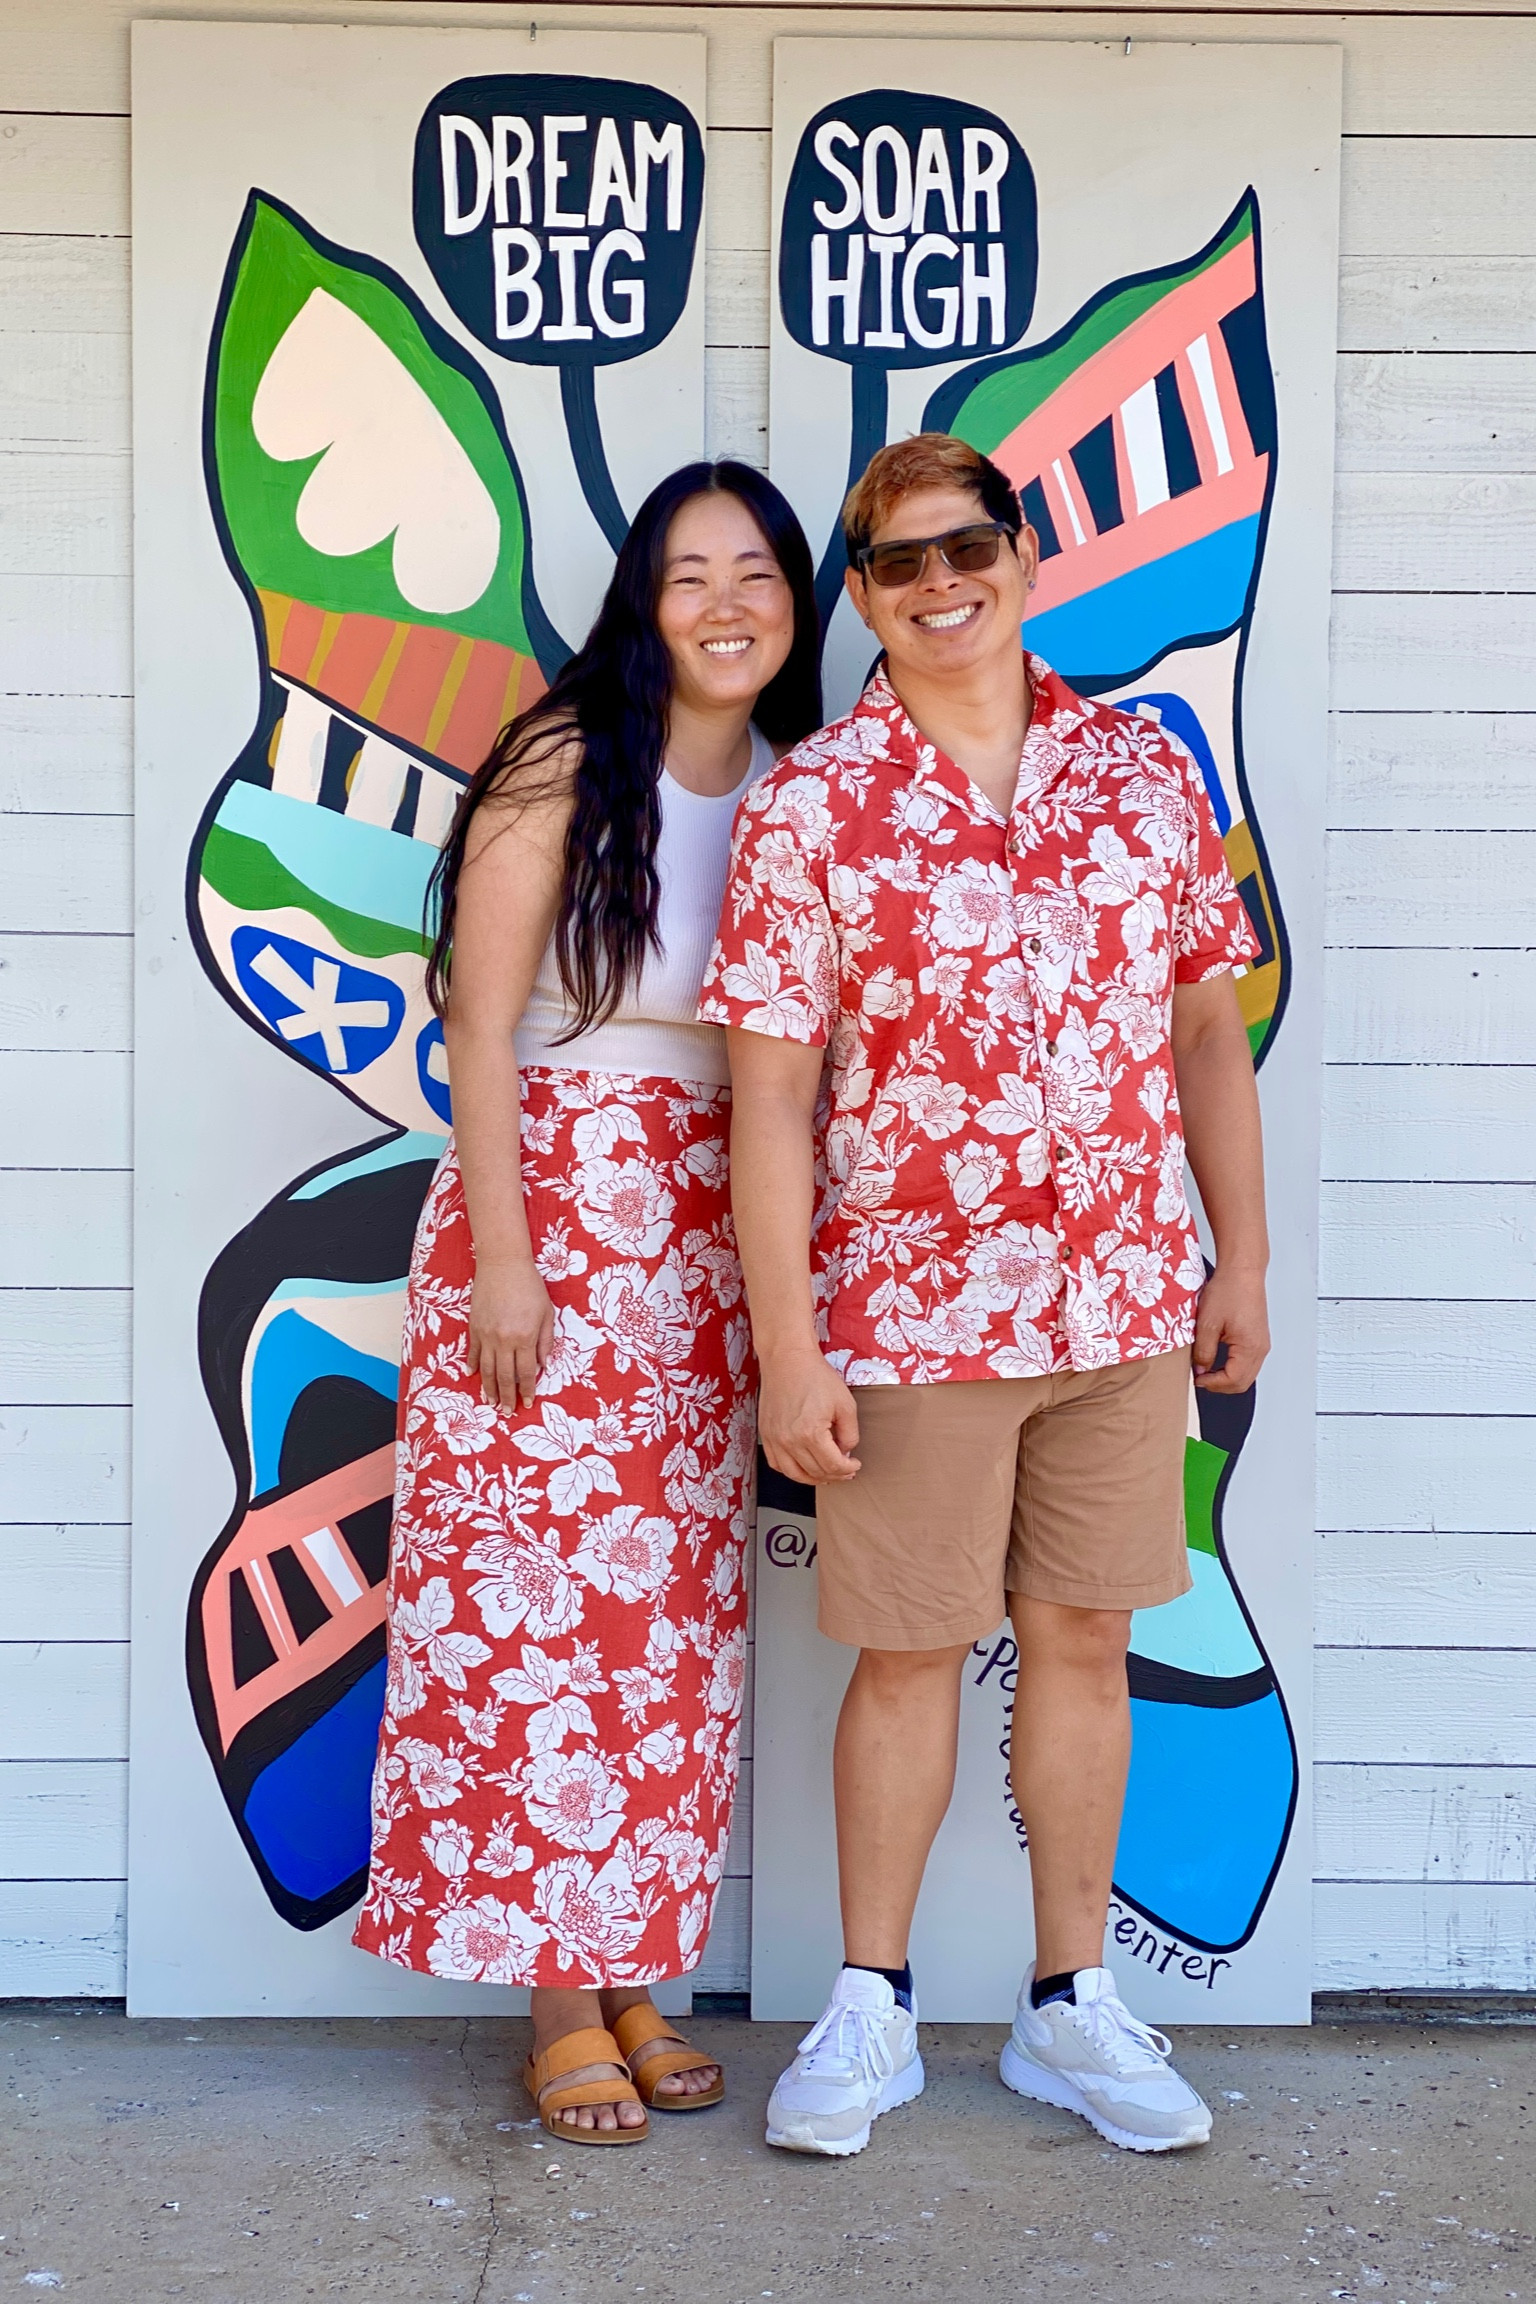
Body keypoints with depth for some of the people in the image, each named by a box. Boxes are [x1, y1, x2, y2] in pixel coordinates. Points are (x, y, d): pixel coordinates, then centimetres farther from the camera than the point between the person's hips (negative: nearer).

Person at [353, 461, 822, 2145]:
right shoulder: (566, 765, -6)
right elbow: (480, 1027, -8)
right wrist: (503, 1261, -14)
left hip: (711, 1241, 5)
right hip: (552, 1202, -5)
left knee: (676, 1609, 8)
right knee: (540, 1601, -3)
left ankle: (632, 1972, 20)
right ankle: (555, 2003, 8)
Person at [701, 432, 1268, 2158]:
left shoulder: (1145, 769, 5)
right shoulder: (810, 804, -6)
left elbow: (1209, 1027, 10)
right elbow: (769, 1091, -8)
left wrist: (1241, 1256, 9)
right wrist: (785, 1347, -11)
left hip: (1127, 1303, 3)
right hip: (910, 1309, -3)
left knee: (1085, 1643, 12)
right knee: (907, 1653, 8)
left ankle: (1069, 2004, 28)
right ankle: (872, 2008, 26)